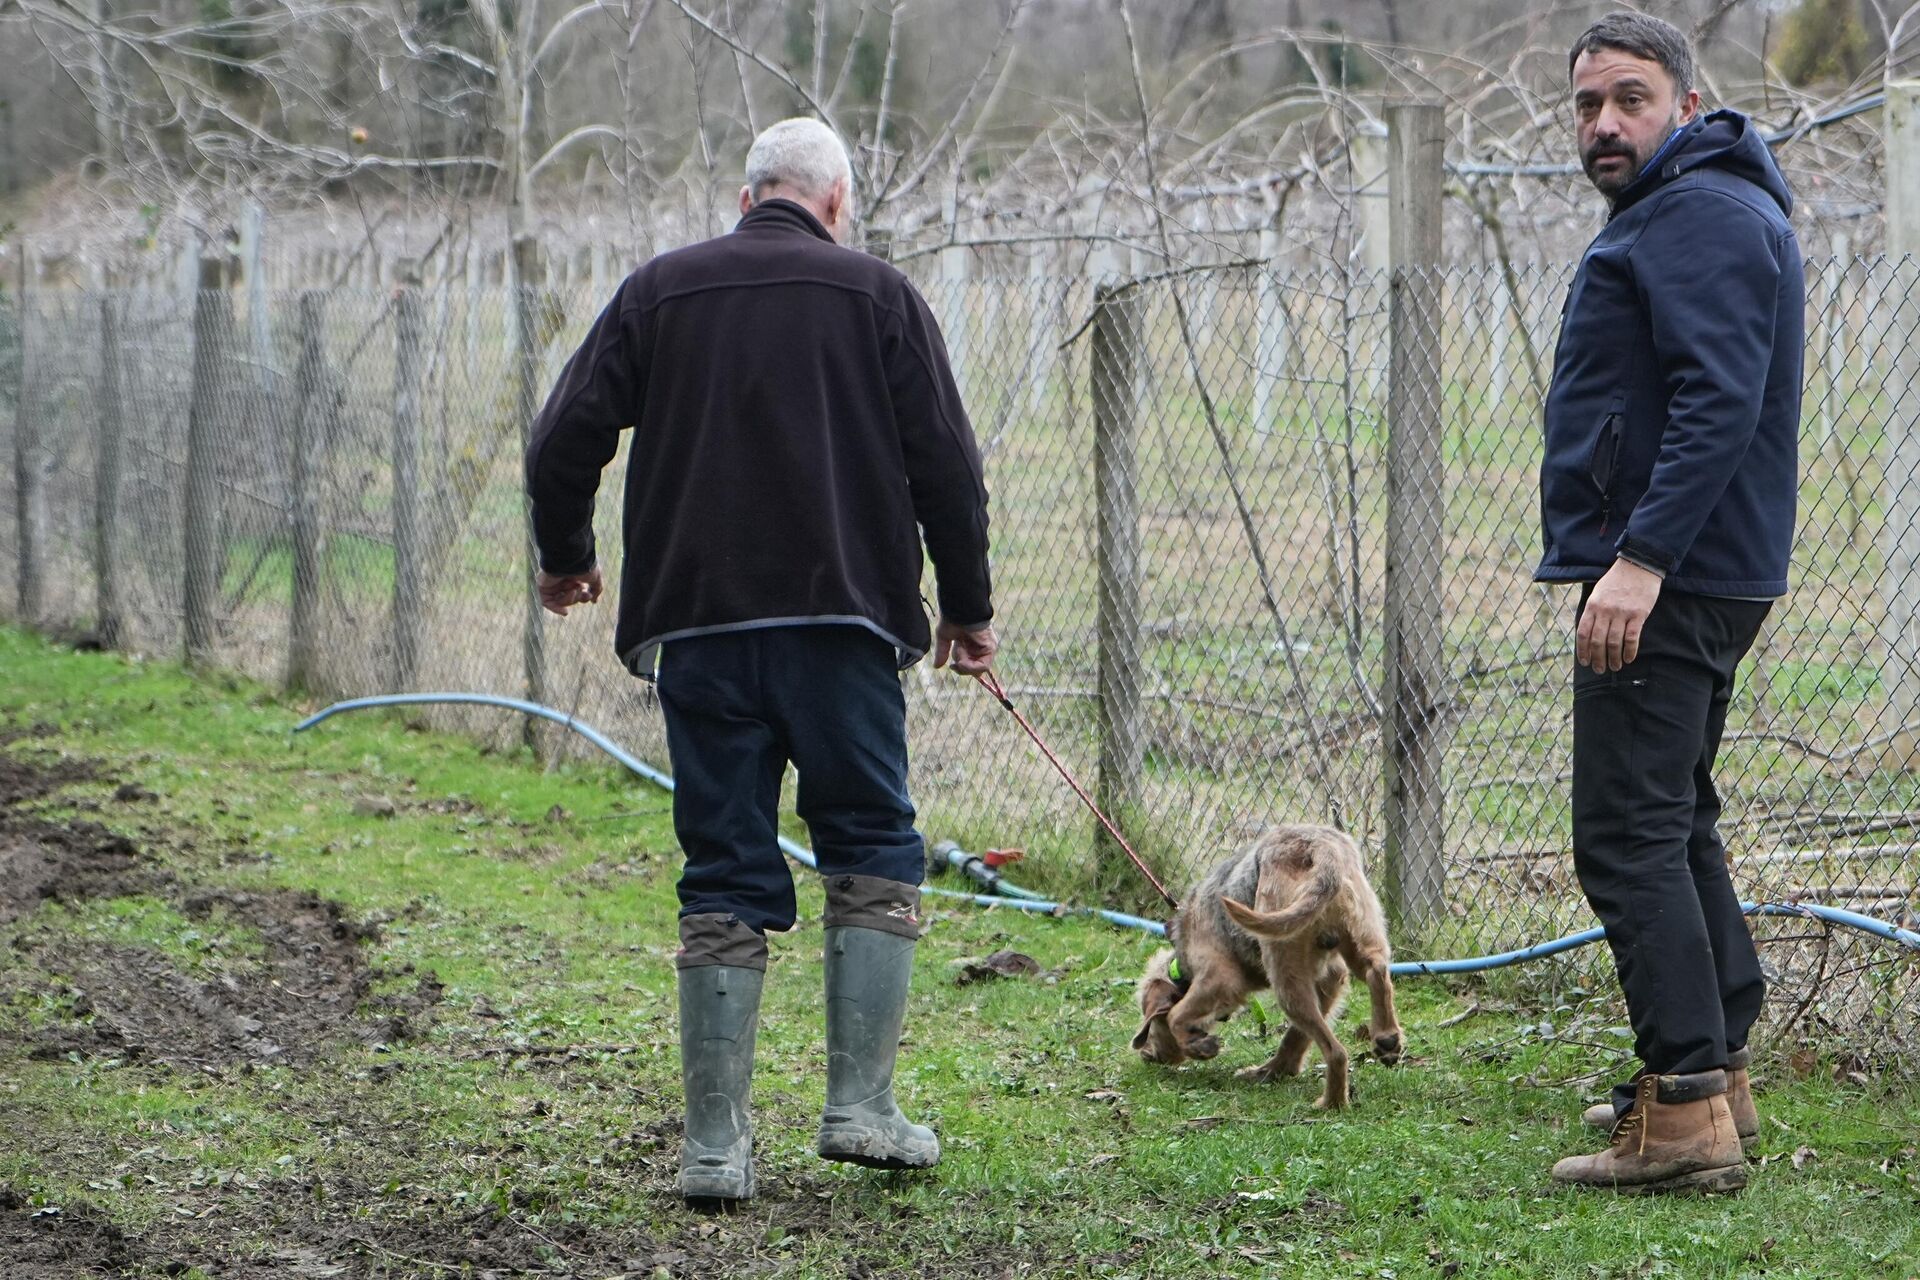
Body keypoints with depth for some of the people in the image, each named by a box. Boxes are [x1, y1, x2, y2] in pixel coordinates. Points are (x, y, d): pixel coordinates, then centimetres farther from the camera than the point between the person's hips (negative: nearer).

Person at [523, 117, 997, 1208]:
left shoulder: (659, 292, 8)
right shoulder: (877, 296, 4)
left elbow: (564, 443, 5)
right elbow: (947, 463, 0)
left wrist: (565, 558, 23)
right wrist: (968, 607, 11)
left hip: (696, 628, 2)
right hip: (841, 623, -2)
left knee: (725, 882, 6)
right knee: (876, 853, 11)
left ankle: (716, 1146, 5)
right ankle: (861, 1106, 3)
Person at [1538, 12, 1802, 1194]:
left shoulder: (1704, 216, -14)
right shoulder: (1677, 212, 20)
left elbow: (1721, 403, -25)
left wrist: (1641, 558, -29)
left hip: (1667, 577, -11)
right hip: (1693, 577, 11)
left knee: (1630, 834, -13)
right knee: (1675, 821, 19)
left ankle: (1685, 1115, -15)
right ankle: (1718, 1068, 26)